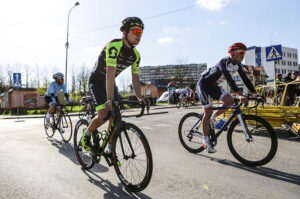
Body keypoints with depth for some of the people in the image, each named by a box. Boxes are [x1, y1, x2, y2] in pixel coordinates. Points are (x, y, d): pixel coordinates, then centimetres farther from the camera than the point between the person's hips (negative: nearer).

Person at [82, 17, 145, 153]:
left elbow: (135, 78, -3)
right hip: (96, 82, -6)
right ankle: (86, 134, 13)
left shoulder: (136, 55, -6)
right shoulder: (114, 46, -28)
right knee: (103, 115, -19)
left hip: (111, 83, 6)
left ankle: (110, 149, 11)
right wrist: (110, 99, -45)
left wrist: (140, 98, -16)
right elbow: (110, 73, -38)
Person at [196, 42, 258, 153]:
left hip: (214, 85, 8)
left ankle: (212, 118, 11)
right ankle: (206, 141, 2)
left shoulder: (238, 65, -2)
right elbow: (230, 80, -41)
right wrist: (240, 95, -51)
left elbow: (245, 79, -1)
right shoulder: (225, 62, -28)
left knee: (230, 101, -11)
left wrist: (255, 93, -10)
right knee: (208, 112, -9)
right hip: (203, 84, -8)